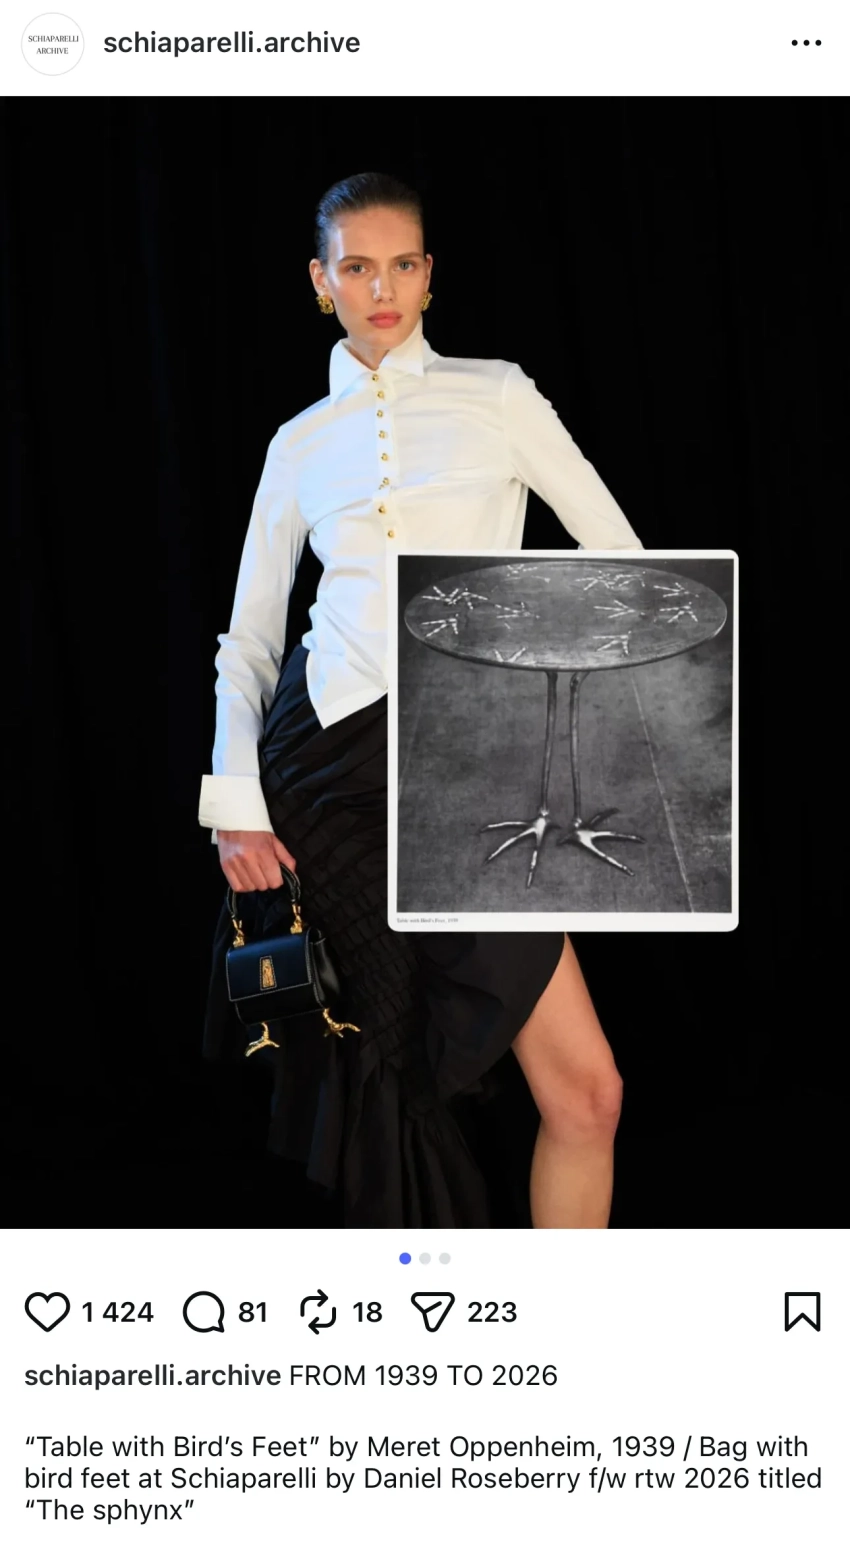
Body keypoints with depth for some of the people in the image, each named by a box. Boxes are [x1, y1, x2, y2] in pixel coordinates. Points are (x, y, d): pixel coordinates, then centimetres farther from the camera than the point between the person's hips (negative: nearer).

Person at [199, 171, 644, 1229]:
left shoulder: (495, 396, 8)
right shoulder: (301, 443, 12)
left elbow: (623, 560, 8)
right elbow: (249, 638, 13)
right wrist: (236, 801, -1)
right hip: (322, 755, 1)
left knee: (584, 1091, -10)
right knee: (377, 1057, 6)